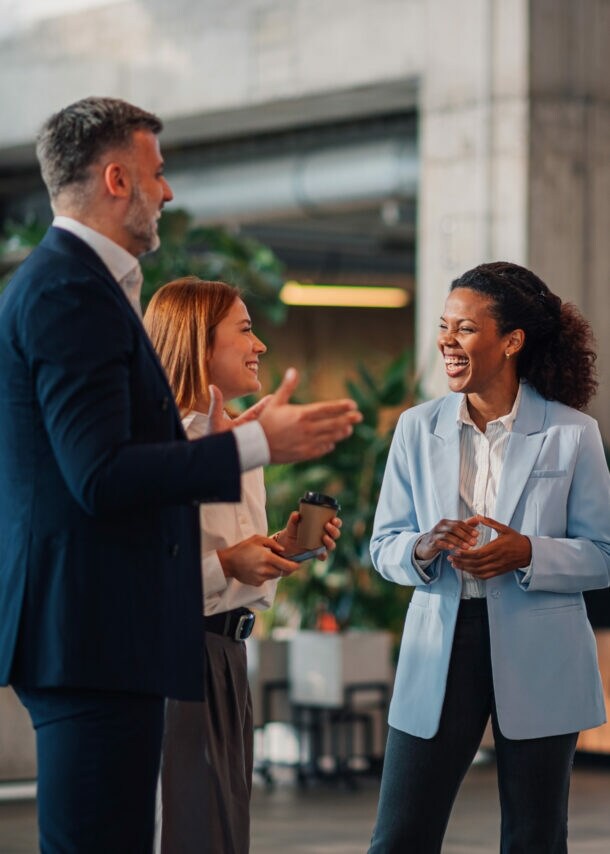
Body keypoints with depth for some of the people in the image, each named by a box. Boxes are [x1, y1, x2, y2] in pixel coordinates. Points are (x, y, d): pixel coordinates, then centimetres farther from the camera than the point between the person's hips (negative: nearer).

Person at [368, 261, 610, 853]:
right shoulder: (418, 429, 5)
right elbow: (383, 546, 7)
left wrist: (526, 554, -19)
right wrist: (425, 548, -16)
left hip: (537, 664, -2)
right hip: (440, 652, 2)